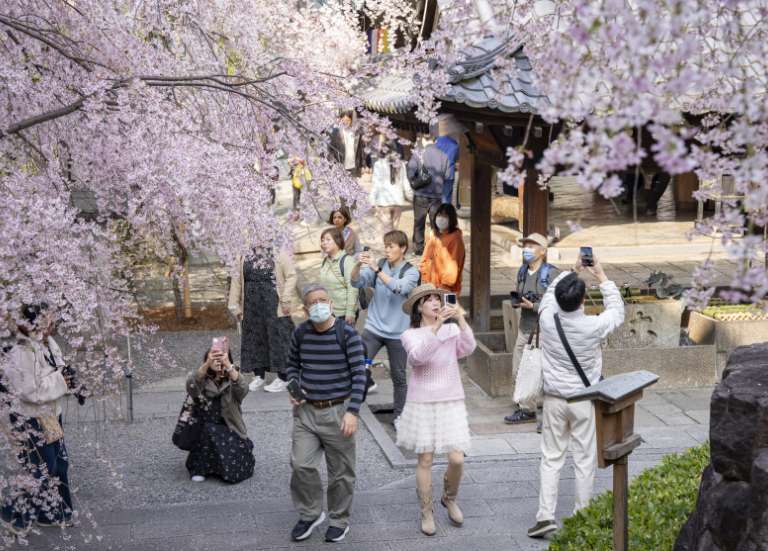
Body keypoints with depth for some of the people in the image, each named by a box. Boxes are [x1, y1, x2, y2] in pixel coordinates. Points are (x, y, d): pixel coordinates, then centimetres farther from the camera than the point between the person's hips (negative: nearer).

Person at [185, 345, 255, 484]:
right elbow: (191, 385, -28)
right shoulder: (202, 380, -3)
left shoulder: (231, 383, -3)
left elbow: (243, 390, -28)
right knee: (209, 430, -32)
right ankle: (200, 467, -9)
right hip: (203, 434, 0)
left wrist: (228, 365, -44)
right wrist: (207, 363, -46)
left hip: (230, 434, 0)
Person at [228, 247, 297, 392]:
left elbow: (291, 275, -9)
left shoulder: (280, 253, -3)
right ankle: (258, 376, 20)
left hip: (273, 304, -4)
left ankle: (282, 378, 6)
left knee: (277, 338, -2)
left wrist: (286, 299, -16)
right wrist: (234, 304, 9)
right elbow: (236, 280, 12)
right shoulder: (244, 256, 10)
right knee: (254, 338, 9)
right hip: (251, 306, 4)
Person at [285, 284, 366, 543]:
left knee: (340, 471, 7)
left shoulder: (347, 334, -11)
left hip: (337, 411, -3)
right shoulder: (300, 333, 2)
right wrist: (293, 388, -2)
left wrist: (352, 412, -18)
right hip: (306, 410, 3)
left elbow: (359, 375, -11)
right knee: (301, 465, -5)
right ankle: (310, 514, 19)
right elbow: (293, 365, 18)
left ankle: (339, 520, 26)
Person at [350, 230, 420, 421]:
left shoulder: (411, 272, -7)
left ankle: (399, 414, 24)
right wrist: (358, 265, -28)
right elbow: (357, 282, -8)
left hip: (397, 332, -1)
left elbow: (399, 288, -27)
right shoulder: (379, 265, 1)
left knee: (398, 376, 10)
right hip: (374, 328, 2)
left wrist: (377, 269, -35)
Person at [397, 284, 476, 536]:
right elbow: (418, 356, -25)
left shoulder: (452, 329, 2)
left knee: (457, 459, -4)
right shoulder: (411, 335, -4)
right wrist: (436, 326, -34)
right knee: (425, 460, 4)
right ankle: (426, 512, 20)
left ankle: (450, 498, 25)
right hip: (422, 402, -1)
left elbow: (468, 348, -16)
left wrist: (461, 319, -28)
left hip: (451, 402, 2)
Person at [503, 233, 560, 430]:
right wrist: (516, 301, 1)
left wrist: (533, 306, -20)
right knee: (520, 369, 10)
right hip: (525, 327, 7)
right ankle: (527, 409, 24)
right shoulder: (522, 272, 11)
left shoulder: (551, 274, -11)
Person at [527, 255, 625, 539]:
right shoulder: (593, 326, -18)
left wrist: (573, 271, 18)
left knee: (551, 458, 9)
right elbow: (617, 311, 4)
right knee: (585, 461, 9)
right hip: (583, 400, -2)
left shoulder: (547, 320, -12)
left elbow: (551, 293, 11)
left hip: (554, 398, 2)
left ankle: (545, 516, 2)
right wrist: (602, 277, 9)